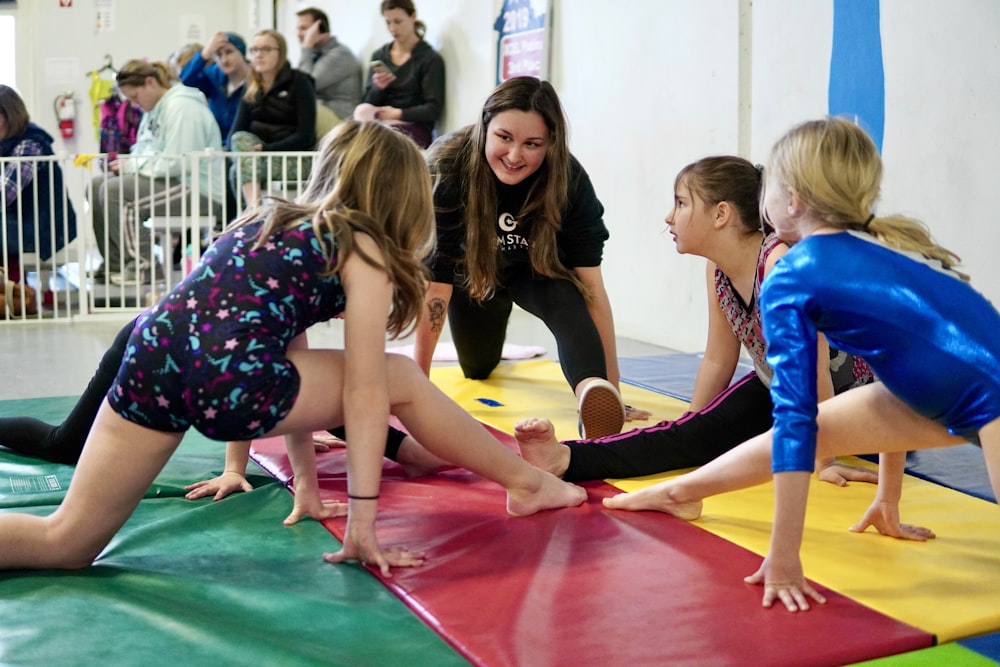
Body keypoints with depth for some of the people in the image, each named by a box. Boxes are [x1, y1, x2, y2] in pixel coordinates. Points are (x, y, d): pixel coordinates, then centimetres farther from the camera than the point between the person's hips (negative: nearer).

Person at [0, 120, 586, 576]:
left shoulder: (275, 222, 30)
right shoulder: (365, 250, 9)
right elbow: (364, 391, 3)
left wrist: (308, 484, 37)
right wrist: (362, 521, 3)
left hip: (152, 357, 7)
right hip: (226, 379, -7)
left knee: (64, 544, 13)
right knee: (401, 379, 13)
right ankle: (527, 484, 24)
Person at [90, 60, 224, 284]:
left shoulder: (181, 107, -15)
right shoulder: (154, 108, 16)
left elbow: (175, 163, -23)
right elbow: (146, 152, 22)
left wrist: (132, 165, -13)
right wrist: (128, 163, -1)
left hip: (200, 189, -10)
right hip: (171, 181, 10)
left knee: (114, 191, -22)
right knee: (98, 185, 3)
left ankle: (144, 266, -13)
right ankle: (114, 264, 6)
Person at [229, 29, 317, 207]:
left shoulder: (299, 83, -5)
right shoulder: (251, 89, 11)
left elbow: (305, 136, -13)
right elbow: (236, 132, 2)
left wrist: (266, 149, -23)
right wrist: (240, 150, -21)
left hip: (296, 160, -5)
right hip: (260, 155, 5)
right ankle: (254, 206, -43)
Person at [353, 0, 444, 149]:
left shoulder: (431, 59, 2)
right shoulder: (379, 55, 16)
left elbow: (434, 110, -5)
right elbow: (367, 104, 13)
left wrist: (399, 113, -18)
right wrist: (377, 88, -9)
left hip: (414, 128, -4)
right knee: (363, 111, -31)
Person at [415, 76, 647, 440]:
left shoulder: (570, 180, -33)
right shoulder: (448, 168, -36)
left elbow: (591, 286, -34)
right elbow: (435, 284, -35)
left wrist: (612, 387, -38)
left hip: (536, 267, -1)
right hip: (470, 268, 1)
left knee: (566, 297, -35)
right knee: (477, 369, 20)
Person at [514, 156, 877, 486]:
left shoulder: (780, 262, -36)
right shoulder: (717, 269, -9)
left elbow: (811, 370, -31)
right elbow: (718, 360, 2)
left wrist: (824, 459, -24)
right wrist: (685, 434, 6)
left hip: (845, 389, -3)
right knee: (698, 434, -15)